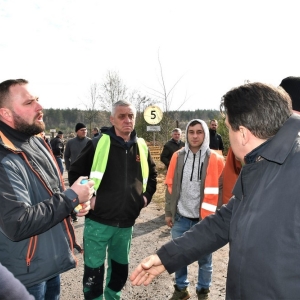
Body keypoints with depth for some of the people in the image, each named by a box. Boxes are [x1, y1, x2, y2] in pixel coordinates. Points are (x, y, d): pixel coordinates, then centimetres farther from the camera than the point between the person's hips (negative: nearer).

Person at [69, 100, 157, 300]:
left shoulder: (142, 147, 4)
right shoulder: (98, 144, -9)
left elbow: (152, 174, 20)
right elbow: (75, 173, -1)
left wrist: (147, 196, 8)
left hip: (126, 223, 4)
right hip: (98, 221, -4)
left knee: (121, 268, 21)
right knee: (94, 270, 7)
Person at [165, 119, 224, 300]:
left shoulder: (216, 160, -5)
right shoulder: (178, 157, 3)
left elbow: (221, 190, -3)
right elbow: (171, 187, 6)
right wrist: (169, 212, 5)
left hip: (205, 218, -2)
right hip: (181, 217, 3)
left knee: (205, 258, 12)